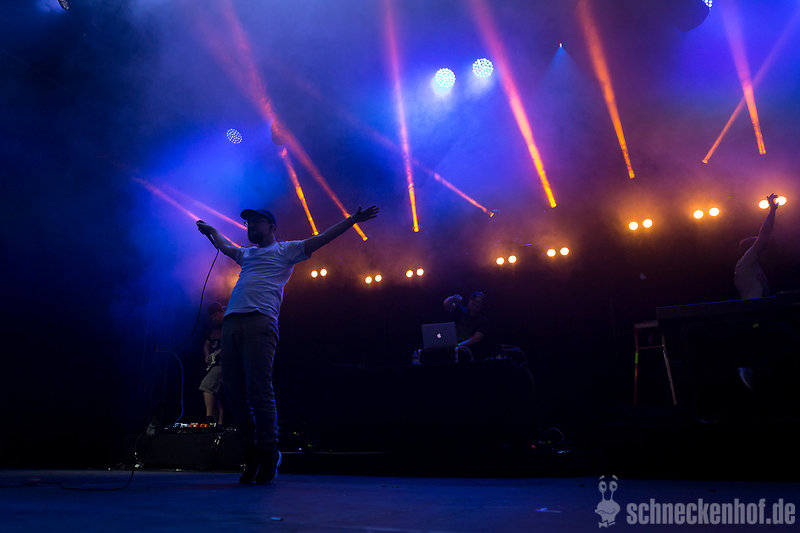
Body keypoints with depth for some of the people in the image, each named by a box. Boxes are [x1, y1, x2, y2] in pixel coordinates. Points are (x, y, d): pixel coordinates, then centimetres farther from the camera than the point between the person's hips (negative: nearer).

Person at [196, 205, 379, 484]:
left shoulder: (286, 249, 14)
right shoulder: (247, 253, 33)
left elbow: (323, 237, 8)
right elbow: (226, 246, 54)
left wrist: (353, 219, 3)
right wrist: (211, 231, 65)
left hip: (259, 322, -6)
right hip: (231, 323, 7)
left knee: (259, 390, -12)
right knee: (234, 391, 3)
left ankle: (268, 454, -1)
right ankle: (251, 453, 13)